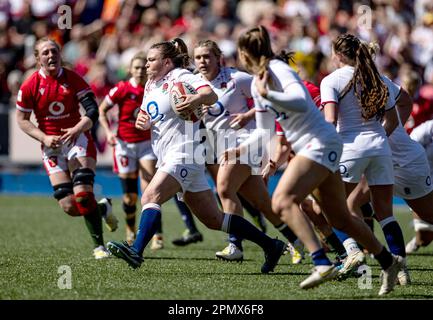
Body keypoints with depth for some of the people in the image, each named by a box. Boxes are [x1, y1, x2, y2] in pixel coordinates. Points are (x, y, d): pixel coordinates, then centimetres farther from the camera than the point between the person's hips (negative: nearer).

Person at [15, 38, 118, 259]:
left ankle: (99, 246, -9)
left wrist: (77, 129, -24)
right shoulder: (30, 86, -4)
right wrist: (44, 138, -11)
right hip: (52, 146, 1)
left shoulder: (73, 79, -5)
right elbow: (22, 120, 3)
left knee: (82, 194, -20)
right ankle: (102, 208, 23)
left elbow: (93, 111, -7)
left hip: (77, 139, -1)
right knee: (68, 206, -8)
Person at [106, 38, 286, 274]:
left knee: (150, 197, -25)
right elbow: (145, 118, 29)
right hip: (168, 158, 9)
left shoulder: (180, 77, -7)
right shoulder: (150, 85, 19)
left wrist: (196, 100, -44)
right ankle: (270, 245, 13)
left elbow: (211, 95, -22)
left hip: (183, 155, -9)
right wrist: (142, 122, 5)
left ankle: (136, 251, -38)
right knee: (213, 219, 7)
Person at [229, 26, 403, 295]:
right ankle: (388, 261, 28)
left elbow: (301, 102, -29)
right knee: (339, 218, 15)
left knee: (282, 201, -25)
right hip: (314, 148, 10)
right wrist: (240, 150, 17)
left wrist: (267, 94, -29)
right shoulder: (257, 83, 15)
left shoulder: (277, 69, -13)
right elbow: (265, 131, 24)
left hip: (320, 142, -10)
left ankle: (322, 263, -36)